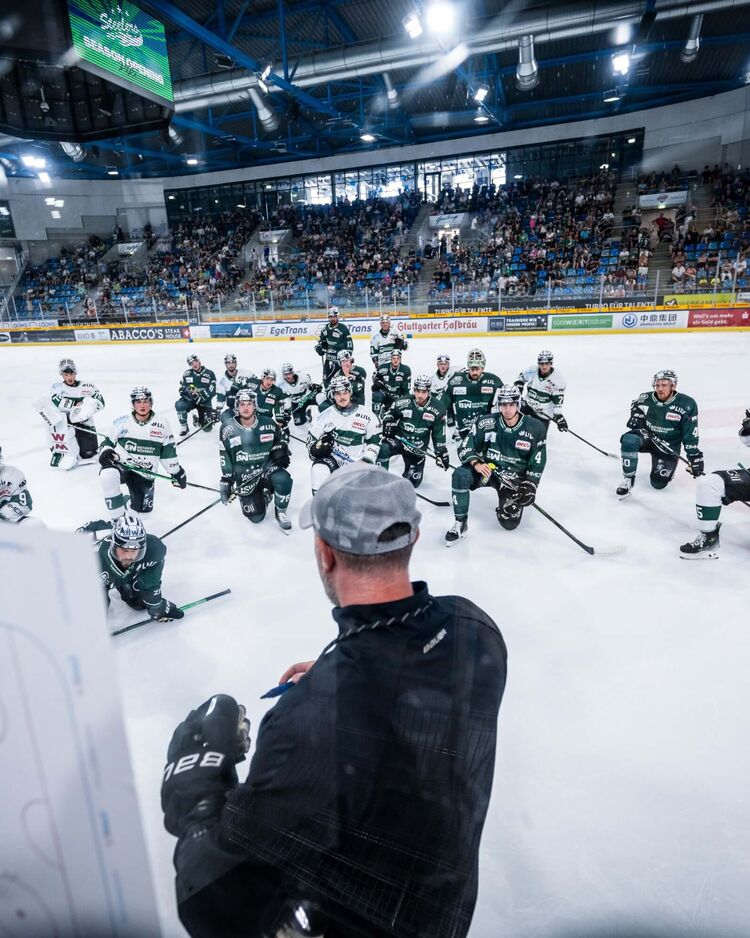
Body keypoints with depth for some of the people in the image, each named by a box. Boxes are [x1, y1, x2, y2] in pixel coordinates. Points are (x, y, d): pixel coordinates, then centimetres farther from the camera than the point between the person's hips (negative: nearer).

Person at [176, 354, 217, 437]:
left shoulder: (210, 374, -5)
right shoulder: (187, 374, 2)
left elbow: (211, 392, -11)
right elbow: (182, 389, 2)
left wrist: (201, 396, -26)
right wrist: (189, 393, -20)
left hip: (204, 401, -1)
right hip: (190, 400, 1)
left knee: (207, 428, -6)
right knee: (179, 405, -33)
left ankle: (197, 418, 30)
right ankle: (183, 427, -12)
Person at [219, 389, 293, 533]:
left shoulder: (268, 424, -7)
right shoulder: (228, 430, -7)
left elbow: (279, 439, 13)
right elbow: (225, 457, 1)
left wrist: (280, 450, -6)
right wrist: (226, 481, 0)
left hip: (267, 465, 0)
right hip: (244, 475, 0)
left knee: (283, 480, -35)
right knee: (256, 517, -5)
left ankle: (280, 513, -7)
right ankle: (262, 493, 31)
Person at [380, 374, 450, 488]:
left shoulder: (437, 409, -8)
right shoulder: (402, 402, -12)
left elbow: (439, 435, -1)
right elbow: (388, 414, 7)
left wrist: (441, 453, -3)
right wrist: (388, 427, -10)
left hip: (418, 448, 1)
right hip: (398, 440, -1)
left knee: (413, 481, 6)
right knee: (383, 450, -34)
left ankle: (410, 471, 41)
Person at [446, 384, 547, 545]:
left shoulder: (535, 428, -10)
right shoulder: (486, 423, -12)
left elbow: (537, 462, -3)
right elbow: (465, 448, -8)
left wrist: (530, 485, -12)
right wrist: (476, 463, -27)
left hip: (514, 478, 0)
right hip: (487, 469, 0)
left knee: (509, 523, -7)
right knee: (460, 475, -31)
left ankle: (512, 502, 30)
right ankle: (460, 523, -17)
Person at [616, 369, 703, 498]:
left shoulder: (687, 404, -14)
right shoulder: (645, 400, -10)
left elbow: (690, 434, -10)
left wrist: (695, 456, -11)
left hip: (669, 446, -1)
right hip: (647, 437, 1)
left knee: (659, 483, -7)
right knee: (629, 440, -34)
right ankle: (628, 479, -18)